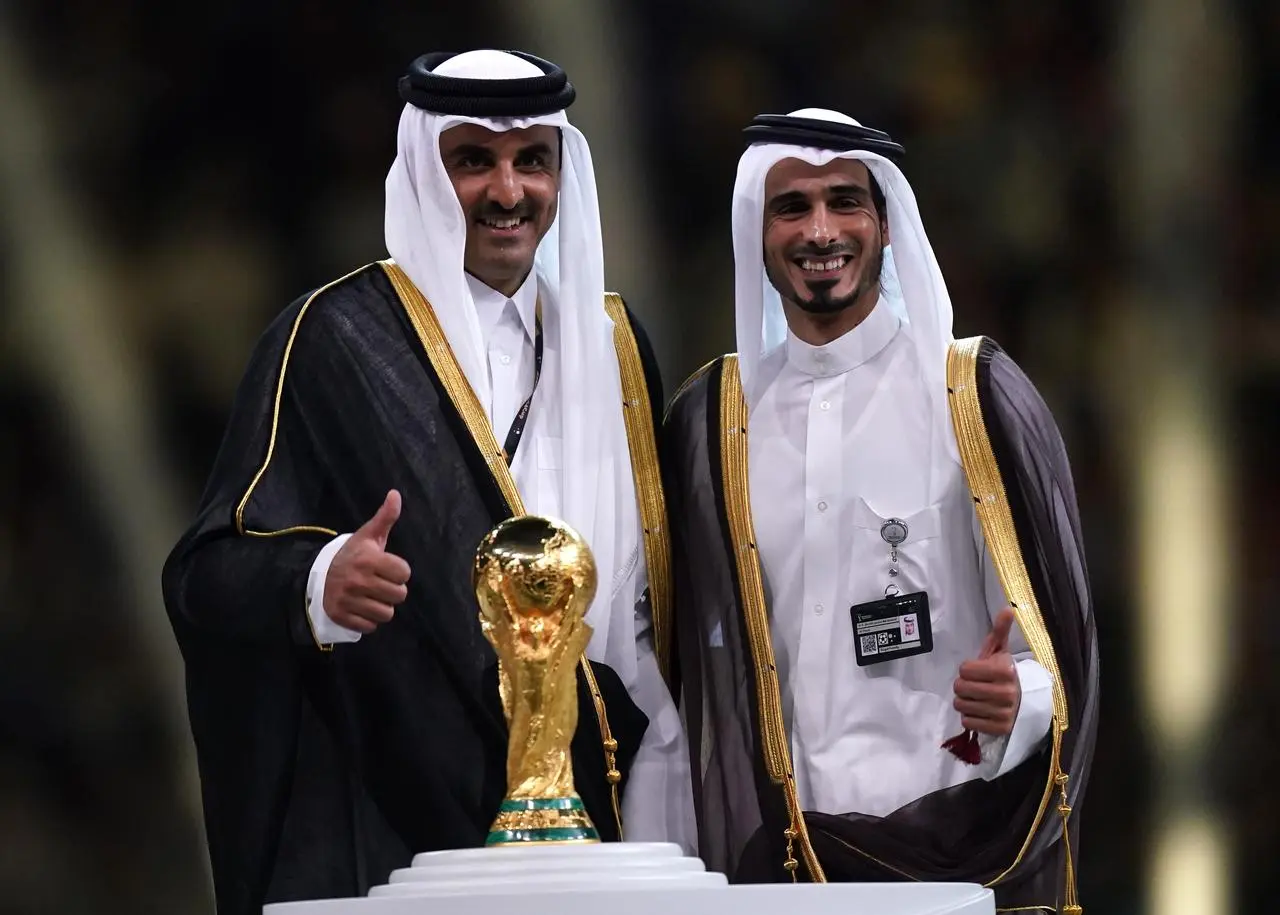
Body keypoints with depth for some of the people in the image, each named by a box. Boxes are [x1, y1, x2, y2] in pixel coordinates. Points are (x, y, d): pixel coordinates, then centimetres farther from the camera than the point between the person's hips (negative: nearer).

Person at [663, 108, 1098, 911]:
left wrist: (1018, 700, -23)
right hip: (781, 845, 2)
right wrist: (723, 850, 2)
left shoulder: (978, 394, -2)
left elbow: (1059, 620, -2)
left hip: (965, 838, -2)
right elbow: (704, 649, 11)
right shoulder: (710, 419, 6)